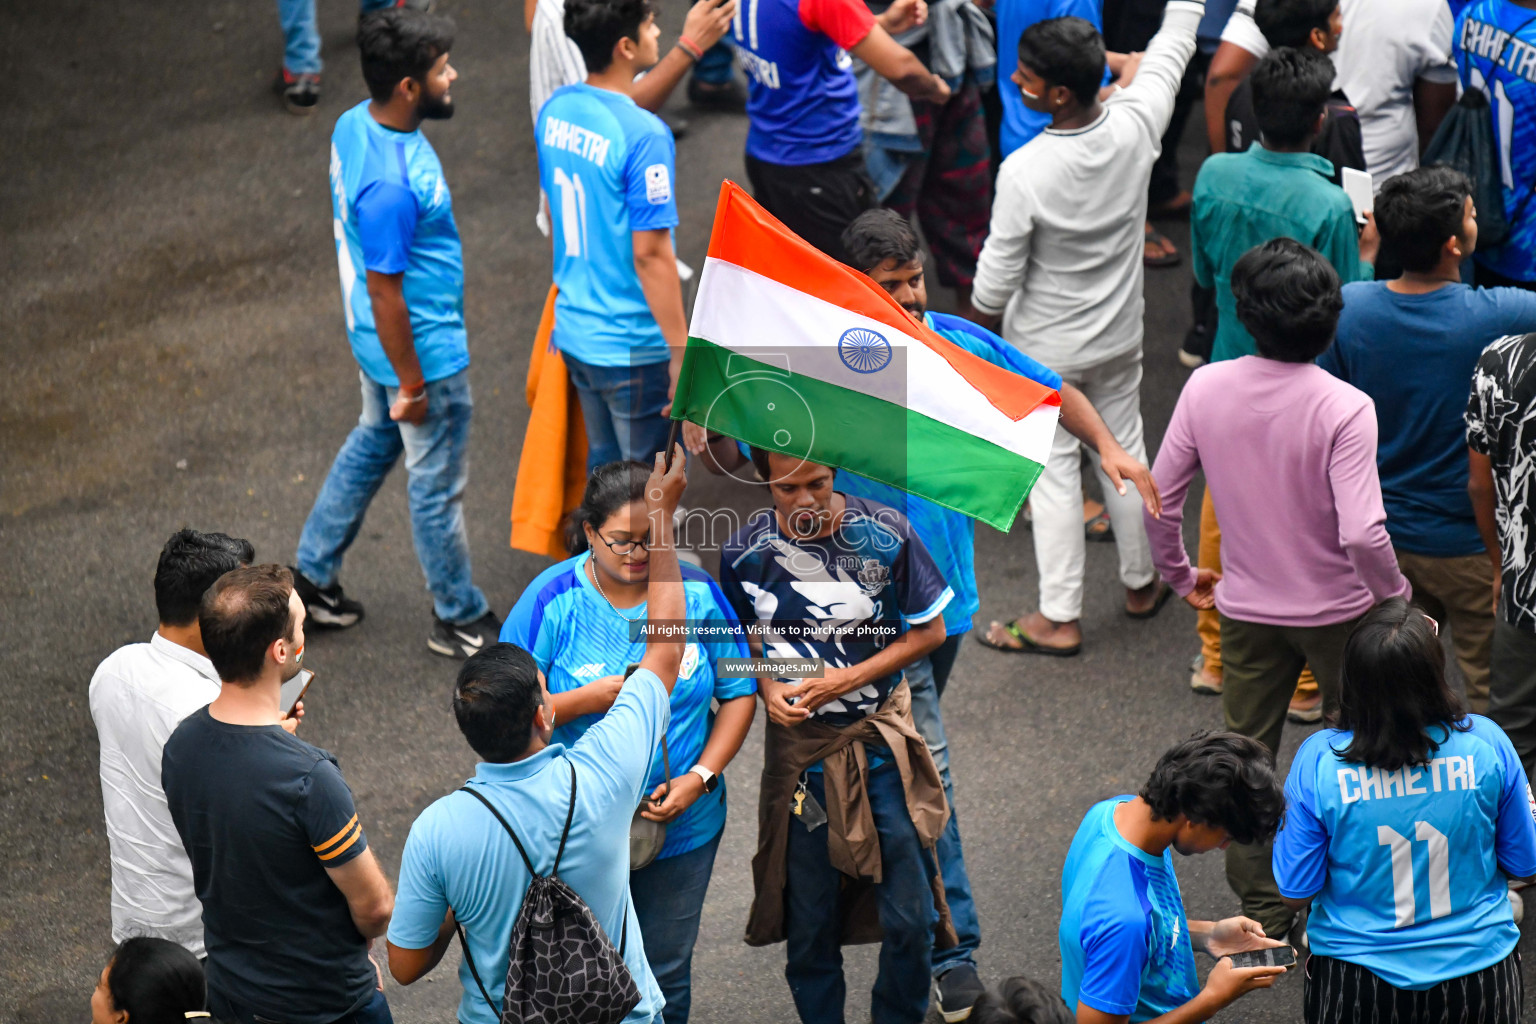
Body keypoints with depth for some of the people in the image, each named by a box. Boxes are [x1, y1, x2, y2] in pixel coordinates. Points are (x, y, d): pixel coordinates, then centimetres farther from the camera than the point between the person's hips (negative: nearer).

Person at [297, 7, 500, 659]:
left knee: (371, 446, 28)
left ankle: (312, 576, 42)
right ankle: (458, 620, 29)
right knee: (438, 488, 10)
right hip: (421, 351, -10)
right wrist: (410, 385, -17)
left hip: (380, 341, 10)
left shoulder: (355, 124, -6)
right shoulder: (390, 186, -36)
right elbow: (385, 292, -27)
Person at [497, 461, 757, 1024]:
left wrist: (699, 778, -11)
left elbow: (739, 692, 1)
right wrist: (588, 699, -25)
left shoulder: (698, 593, -6)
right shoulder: (551, 600, -12)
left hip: (684, 825, 2)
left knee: (665, 973, 14)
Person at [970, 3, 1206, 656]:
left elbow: (998, 278, -20)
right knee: (1126, 452, 22)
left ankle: (1059, 618, 18)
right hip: (1119, 337, 4)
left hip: (1044, 349, -4)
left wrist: (981, 329, 0)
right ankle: (1140, 584, 38)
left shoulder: (1023, 173, -31)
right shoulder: (1135, 128, -20)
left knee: (1054, 470, 10)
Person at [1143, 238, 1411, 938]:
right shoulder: (1345, 408, -23)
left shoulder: (1206, 387, -12)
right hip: (1337, 611, -3)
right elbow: (1363, 535, -28)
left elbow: (1159, 499, -5)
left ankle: (1262, 908, 25)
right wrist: (1398, 602, -11)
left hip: (1246, 609, 3)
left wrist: (1182, 576, 12)